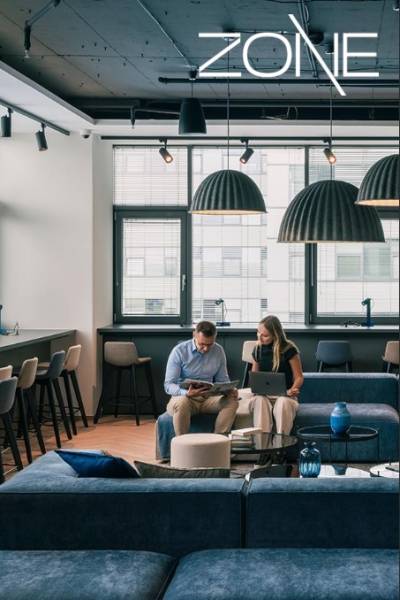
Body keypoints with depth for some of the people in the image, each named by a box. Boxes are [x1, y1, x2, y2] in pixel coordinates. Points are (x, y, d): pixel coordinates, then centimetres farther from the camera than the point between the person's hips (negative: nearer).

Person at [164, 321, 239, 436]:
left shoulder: (219, 351, 2)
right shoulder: (179, 351, -10)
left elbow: (222, 380, 12)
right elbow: (168, 385, -13)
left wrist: (230, 390, -13)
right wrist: (186, 393, -33)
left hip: (208, 398, 4)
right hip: (183, 397, -4)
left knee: (231, 401, -24)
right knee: (182, 403, -38)